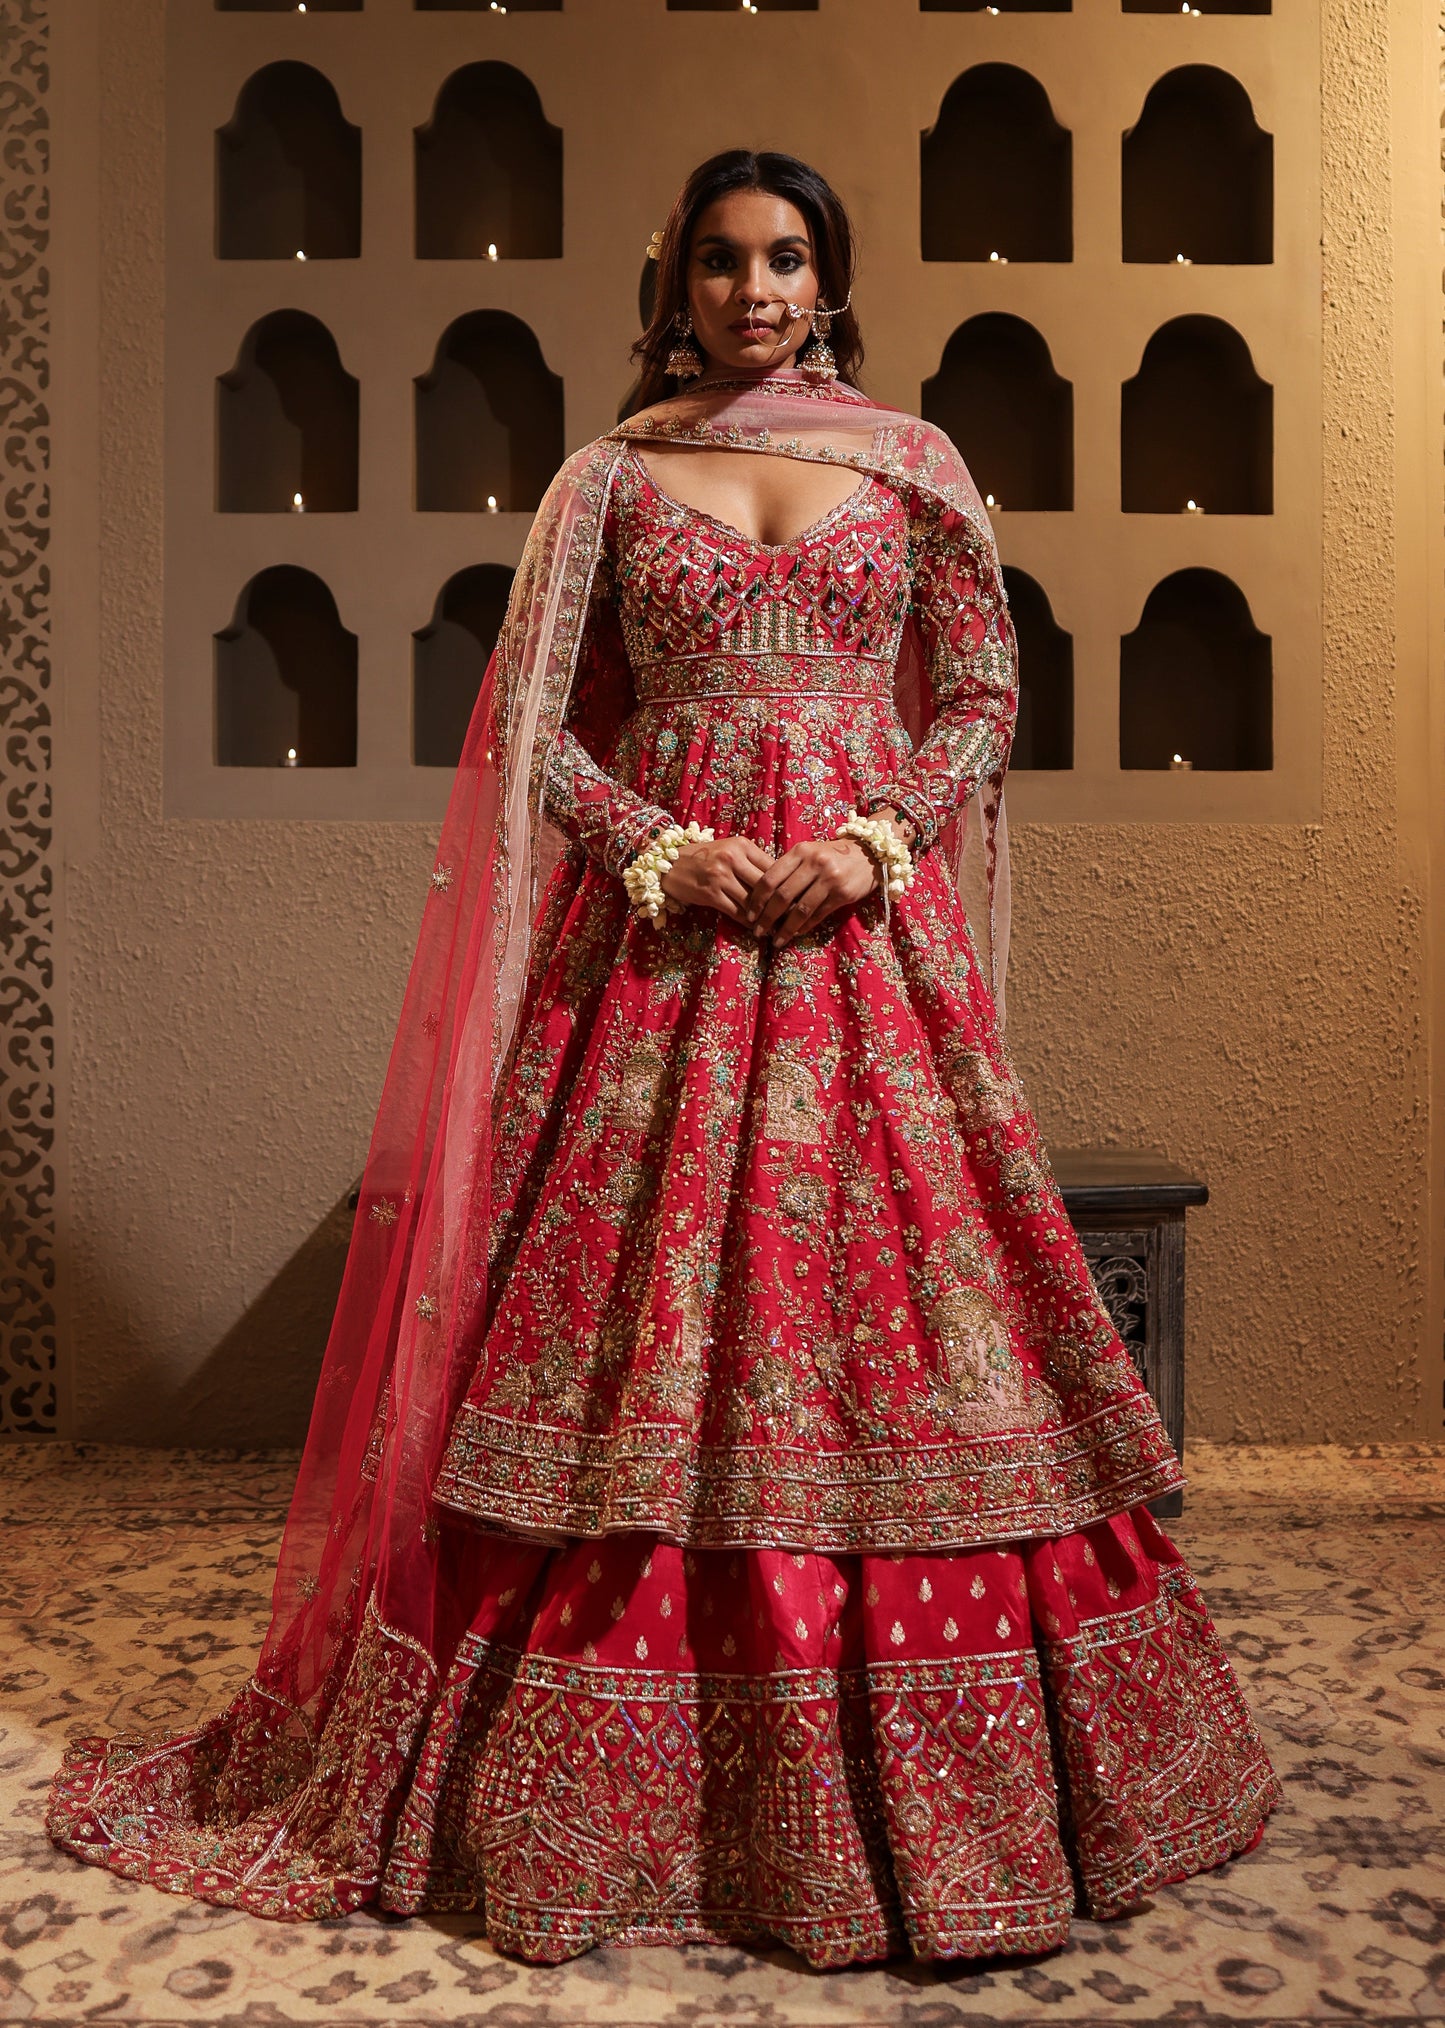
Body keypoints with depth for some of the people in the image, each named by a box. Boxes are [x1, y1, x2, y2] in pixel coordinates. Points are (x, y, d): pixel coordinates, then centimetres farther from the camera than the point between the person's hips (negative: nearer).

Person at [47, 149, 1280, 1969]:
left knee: (886, 1305, 0)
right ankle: (626, 1790, 16)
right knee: (633, 1312, -1)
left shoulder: (914, 463, 12)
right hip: (661, 924, 0)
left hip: (866, 924, 1)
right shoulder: (611, 476, 10)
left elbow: (984, 697, 9)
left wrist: (872, 838, -8)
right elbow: (532, 725, 6)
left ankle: (912, 1789, 18)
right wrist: (659, 846, -10)